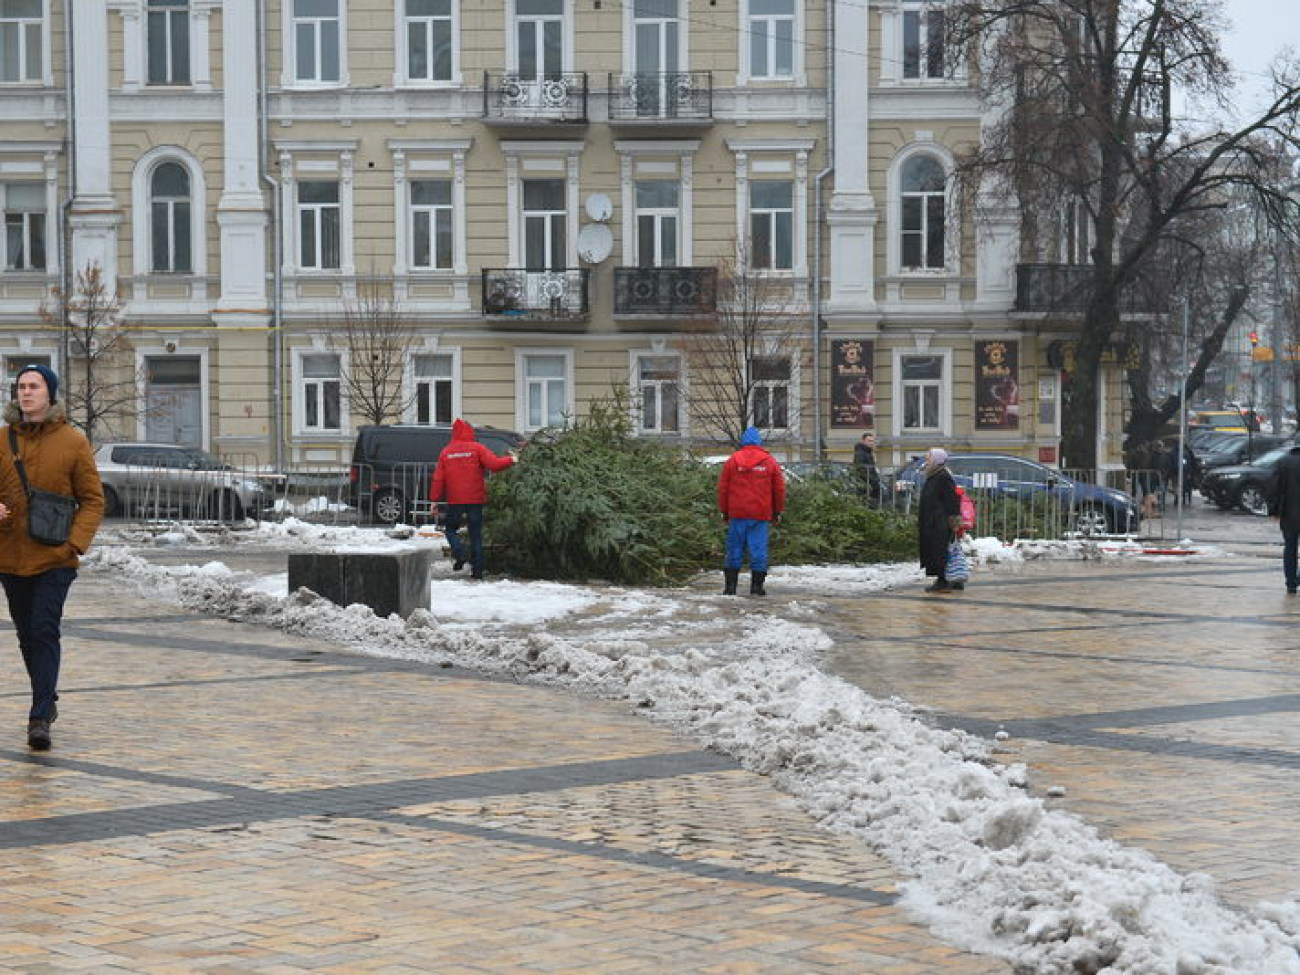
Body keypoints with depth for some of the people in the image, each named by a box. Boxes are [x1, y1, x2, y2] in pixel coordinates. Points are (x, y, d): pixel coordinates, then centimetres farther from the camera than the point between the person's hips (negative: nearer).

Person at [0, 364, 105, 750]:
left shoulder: (73, 441, -3)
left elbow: (93, 500, 0)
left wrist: (76, 542, -13)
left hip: (55, 559, -4)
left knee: (44, 632, -12)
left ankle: (40, 718, -12)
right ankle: (47, 701, 32)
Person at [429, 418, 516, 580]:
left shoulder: (446, 452, 4)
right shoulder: (476, 448, -3)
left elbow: (438, 478, 3)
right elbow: (494, 464, -13)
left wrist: (434, 500, 7)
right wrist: (510, 460, 4)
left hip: (454, 501, 1)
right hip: (475, 500, 0)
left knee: (451, 529, 16)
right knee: (476, 533, 7)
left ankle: (459, 553, -10)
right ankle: (477, 569, 3)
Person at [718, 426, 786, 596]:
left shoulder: (732, 460, 4)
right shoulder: (770, 462, 4)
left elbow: (723, 488, 6)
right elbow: (779, 489, 7)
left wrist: (724, 511, 14)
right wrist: (777, 511, 17)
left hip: (737, 514, 1)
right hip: (761, 515, 0)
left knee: (735, 549, 6)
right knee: (758, 549, 1)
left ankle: (730, 585, 4)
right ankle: (757, 585, -2)